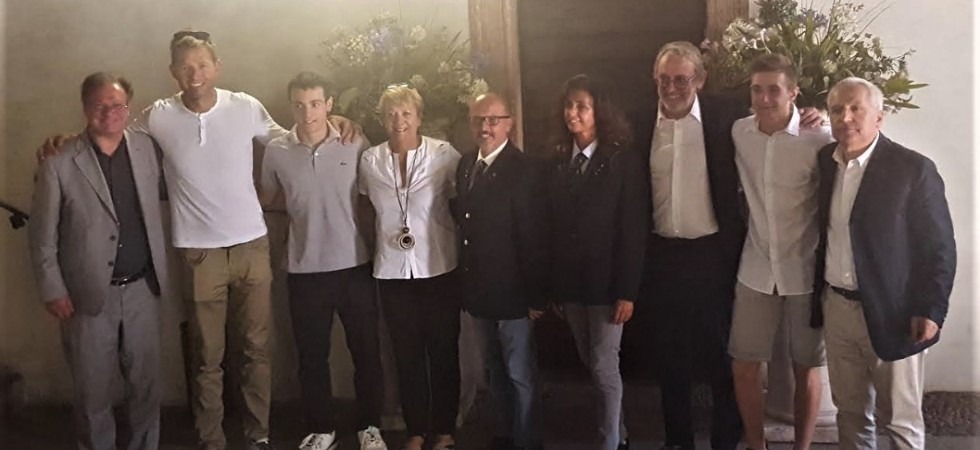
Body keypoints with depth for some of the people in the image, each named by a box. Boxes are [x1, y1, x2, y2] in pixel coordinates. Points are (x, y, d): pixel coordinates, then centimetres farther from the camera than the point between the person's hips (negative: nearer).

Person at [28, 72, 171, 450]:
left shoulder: (146, 148, 0)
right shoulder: (59, 164, -11)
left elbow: (162, 193, 16)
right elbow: (42, 235, -6)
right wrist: (52, 291, -7)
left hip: (142, 289, 3)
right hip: (89, 296, -3)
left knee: (146, 384, 14)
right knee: (93, 390, 11)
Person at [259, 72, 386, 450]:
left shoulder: (356, 145, -5)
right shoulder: (276, 151, -3)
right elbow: (265, 201, 14)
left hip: (354, 266, 0)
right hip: (304, 271, 1)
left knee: (366, 351, 9)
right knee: (312, 356, 11)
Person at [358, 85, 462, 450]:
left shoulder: (445, 155, -7)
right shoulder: (369, 160, 2)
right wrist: (384, 240, 10)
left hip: (439, 269, -2)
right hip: (392, 271, 2)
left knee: (443, 352, 8)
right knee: (407, 354, 11)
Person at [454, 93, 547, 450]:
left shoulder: (522, 169, -16)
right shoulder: (466, 165, 7)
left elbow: (533, 237, -17)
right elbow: (465, 218, 11)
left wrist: (536, 295, -18)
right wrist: (465, 283, 6)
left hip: (511, 291, -7)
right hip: (478, 290, 7)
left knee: (519, 374, 7)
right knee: (493, 371, 21)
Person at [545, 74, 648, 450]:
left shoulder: (623, 159, -7)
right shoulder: (556, 161, 6)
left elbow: (634, 229, -11)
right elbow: (551, 227, 5)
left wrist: (627, 291, -15)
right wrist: (553, 287, 2)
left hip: (606, 281, -5)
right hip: (569, 281, 5)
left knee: (604, 367, -2)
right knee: (591, 364, 13)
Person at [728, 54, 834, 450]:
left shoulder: (820, 139, -15)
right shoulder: (739, 132, -2)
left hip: (806, 272, -3)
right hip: (756, 270, 4)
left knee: (806, 368, 10)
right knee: (743, 367, 8)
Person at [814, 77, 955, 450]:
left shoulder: (913, 168, -11)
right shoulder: (825, 161, 4)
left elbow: (940, 247, -10)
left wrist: (931, 311, -14)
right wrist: (818, 293, 7)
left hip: (893, 313, -5)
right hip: (836, 308, 5)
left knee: (899, 419, 7)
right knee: (849, 412, 16)